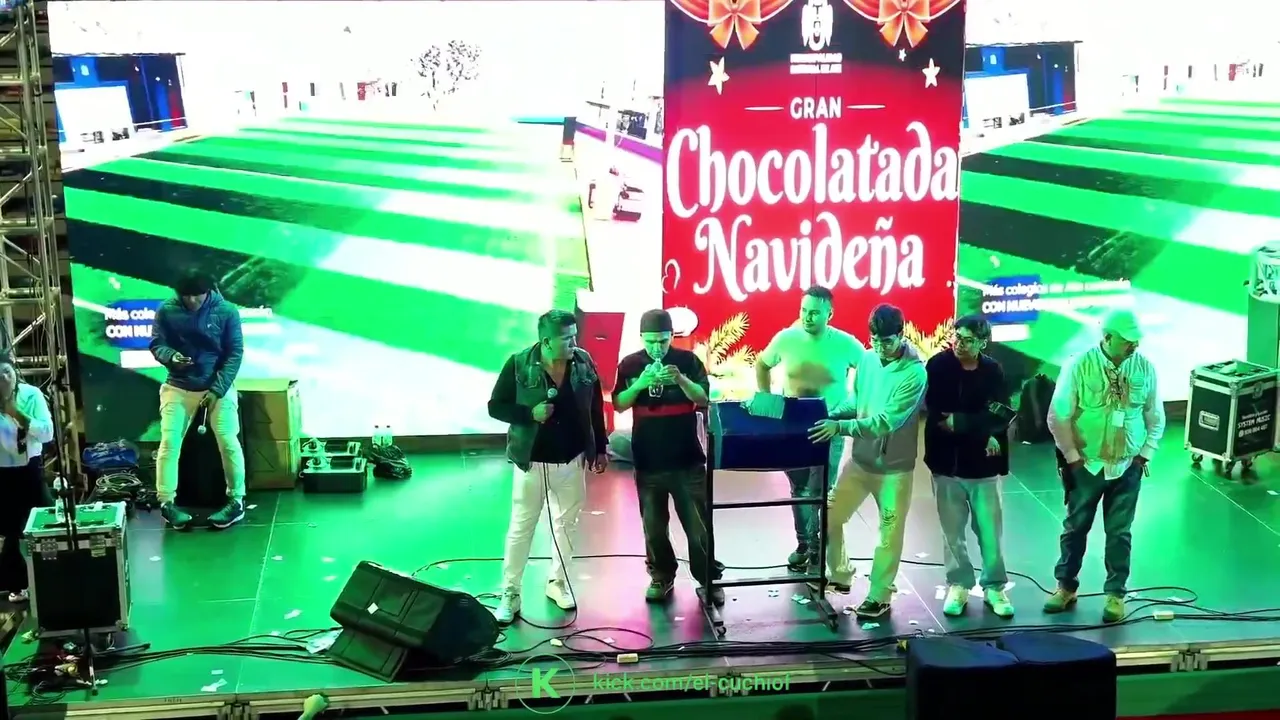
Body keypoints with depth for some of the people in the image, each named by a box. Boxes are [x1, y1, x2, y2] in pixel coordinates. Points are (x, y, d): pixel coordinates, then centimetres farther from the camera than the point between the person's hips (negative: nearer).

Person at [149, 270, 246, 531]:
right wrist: (170, 357, -25)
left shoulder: (226, 312, -8)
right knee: (169, 442, -8)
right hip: (178, 387, 1)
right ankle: (166, 503, 0)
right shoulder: (167, 311, -5)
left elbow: (235, 353, -7)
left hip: (218, 386, -1)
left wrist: (217, 390, -16)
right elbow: (156, 344, 0)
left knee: (228, 441, -12)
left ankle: (236, 501, -2)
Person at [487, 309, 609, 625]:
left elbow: (595, 408, 6)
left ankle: (557, 582, 32)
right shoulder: (519, 365, -15)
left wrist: (600, 448, 8)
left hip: (572, 460, 3)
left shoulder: (583, 363, -5)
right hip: (532, 461, -3)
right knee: (521, 528, 3)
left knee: (567, 523, 15)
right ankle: (510, 594, 11)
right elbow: (495, 406, -9)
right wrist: (530, 413, -24)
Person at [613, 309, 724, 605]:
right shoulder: (630, 364, 0)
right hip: (648, 460, 1)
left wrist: (681, 379, -26)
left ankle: (709, 579, 13)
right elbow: (618, 405, -3)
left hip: (687, 458, -1)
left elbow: (704, 399, -8)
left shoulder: (688, 360, -3)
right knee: (653, 524, 10)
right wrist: (639, 385, -21)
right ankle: (661, 577, 24)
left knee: (698, 523, 3)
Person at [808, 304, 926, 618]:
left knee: (890, 533, 6)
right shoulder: (868, 360, -2)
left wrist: (841, 427, -35)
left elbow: (886, 421, -28)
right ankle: (839, 576, 32)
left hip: (894, 466, -6)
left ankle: (879, 596, 21)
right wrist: (831, 416, -8)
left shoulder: (914, 373, -22)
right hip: (860, 458, 6)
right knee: (830, 517, 12)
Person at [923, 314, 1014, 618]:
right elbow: (935, 412, -16)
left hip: (982, 465, 0)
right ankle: (958, 584, 24)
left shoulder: (993, 371, -4)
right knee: (952, 531, 10)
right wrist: (982, 432, -16)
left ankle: (994, 586, 20)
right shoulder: (938, 365, -8)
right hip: (946, 462, 0)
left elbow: (1001, 417, -9)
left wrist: (958, 422, -16)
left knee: (990, 530, 7)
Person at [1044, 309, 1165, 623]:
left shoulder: (1144, 368, -5)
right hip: (1087, 465, -1)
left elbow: (1156, 417, 6)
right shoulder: (1080, 365, -14)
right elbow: (1058, 416, -10)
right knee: (1075, 527, 11)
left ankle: (1115, 594, 20)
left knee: (1120, 532, 8)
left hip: (1127, 467, 1)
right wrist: (1072, 456, -8)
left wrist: (1145, 454, 1)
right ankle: (1066, 587, 27)